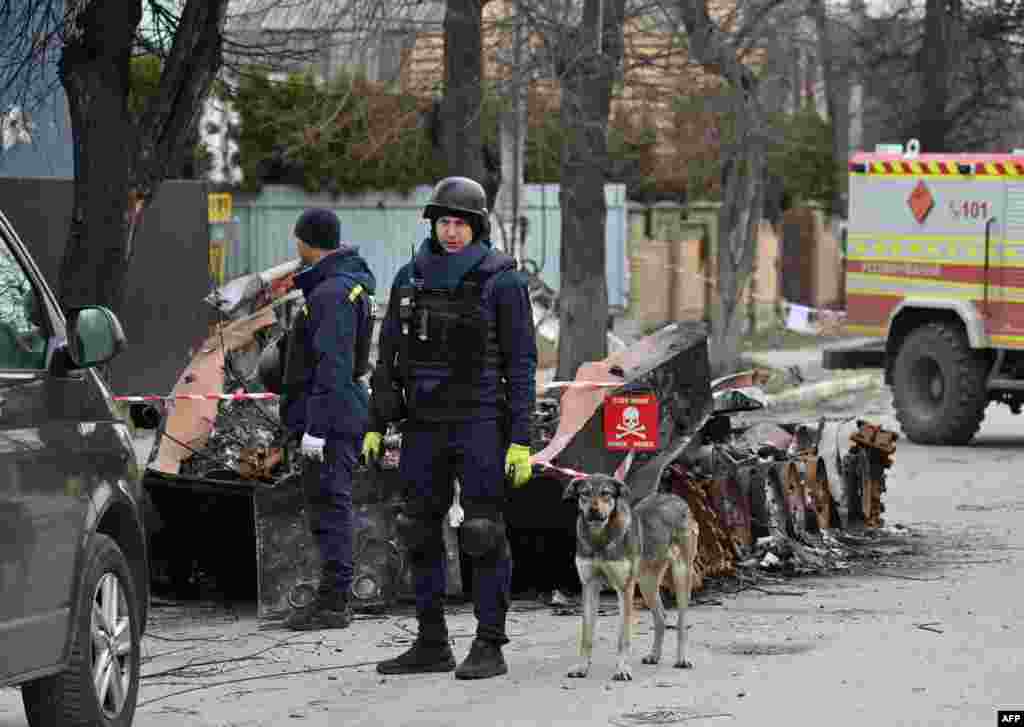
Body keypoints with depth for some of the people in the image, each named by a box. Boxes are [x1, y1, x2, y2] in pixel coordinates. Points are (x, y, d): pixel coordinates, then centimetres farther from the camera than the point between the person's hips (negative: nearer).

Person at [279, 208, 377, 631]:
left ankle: (333, 602, -9)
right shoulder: (350, 285, 17)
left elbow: (333, 367, -23)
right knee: (328, 505, 14)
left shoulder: (332, 293, -17)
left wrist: (316, 427, -24)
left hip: (330, 419, -10)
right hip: (342, 416, 10)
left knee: (329, 505, -9)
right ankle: (333, 597, 20)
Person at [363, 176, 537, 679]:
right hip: (424, 423, 5)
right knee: (421, 531, 7)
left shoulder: (501, 281, -7)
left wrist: (521, 441, -12)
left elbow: (521, 364, -7)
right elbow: (390, 354, 11)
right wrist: (376, 426, 7)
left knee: (483, 534, -4)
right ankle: (431, 645, 16)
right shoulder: (411, 277, 7)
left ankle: (489, 648, 3)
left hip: (481, 420, -5)